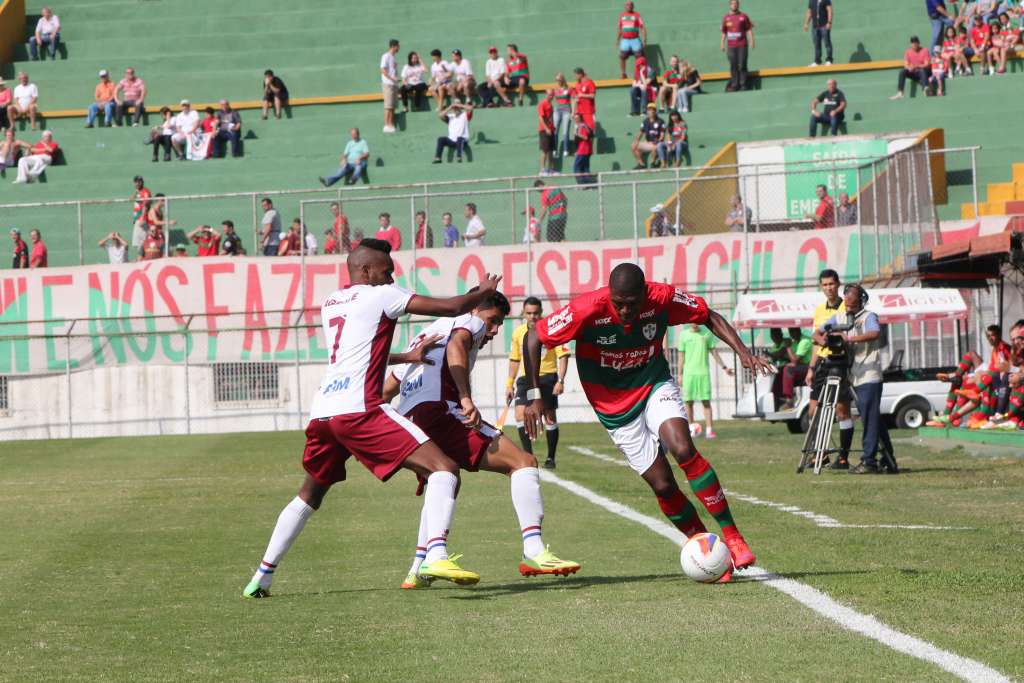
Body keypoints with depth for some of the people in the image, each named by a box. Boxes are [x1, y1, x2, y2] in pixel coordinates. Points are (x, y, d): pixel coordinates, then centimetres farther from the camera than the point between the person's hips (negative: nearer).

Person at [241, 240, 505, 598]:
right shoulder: (380, 296, 3)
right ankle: (436, 555, -32)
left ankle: (261, 578, 28)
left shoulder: (330, 304, 25)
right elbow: (451, 308, 2)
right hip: (358, 409, -8)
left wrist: (406, 357, 44)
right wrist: (483, 292, 21)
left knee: (310, 494, 29)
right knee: (444, 468, -11)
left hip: (322, 410, 8)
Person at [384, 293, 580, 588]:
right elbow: (456, 346, -14)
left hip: (407, 420, 9)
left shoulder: (423, 337, 36)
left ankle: (418, 571, 30)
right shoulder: (469, 322, 11)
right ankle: (533, 551, -28)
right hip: (439, 411, -9)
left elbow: (386, 390, 37)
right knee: (522, 462, -12)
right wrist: (466, 398, -23)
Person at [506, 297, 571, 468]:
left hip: (547, 377, -3)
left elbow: (563, 356, -7)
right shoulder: (518, 333, 7)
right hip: (526, 379, 3)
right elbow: (515, 360, 17)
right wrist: (510, 384, 15)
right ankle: (529, 455, -6)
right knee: (520, 415, -13)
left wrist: (560, 381, -17)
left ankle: (551, 458, 14)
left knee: (550, 418, 3)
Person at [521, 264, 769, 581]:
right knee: (663, 485, -6)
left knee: (683, 450, -26)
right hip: (614, 405, -1)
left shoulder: (663, 299, -20)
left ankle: (732, 537, -20)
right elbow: (534, 337, -15)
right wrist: (533, 396, -18)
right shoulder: (589, 309, -26)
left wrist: (741, 350, -16)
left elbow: (709, 317, -2)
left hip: (655, 385, 1)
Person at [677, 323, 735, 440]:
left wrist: (724, 367, 3)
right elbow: (681, 355, 10)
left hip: (703, 372, 0)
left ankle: (709, 430, -9)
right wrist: (680, 374, 6)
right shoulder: (684, 334, 7)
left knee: (706, 402, -6)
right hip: (688, 373, 1)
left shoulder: (707, 333, 7)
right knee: (688, 402, 1)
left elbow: (714, 352, 10)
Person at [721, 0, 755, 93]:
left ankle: (743, 85, -3)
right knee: (733, 67, 3)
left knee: (742, 66, -6)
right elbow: (723, 32, 14)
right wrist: (722, 44, 9)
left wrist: (751, 41, -7)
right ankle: (734, 86, 6)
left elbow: (749, 30, 2)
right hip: (731, 46, 3)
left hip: (742, 45, -3)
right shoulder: (726, 18, 10)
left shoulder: (743, 17, 3)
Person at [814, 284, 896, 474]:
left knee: (870, 419, -9)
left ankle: (869, 461, -9)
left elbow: (875, 333, -25)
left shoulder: (868, 317, -5)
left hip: (870, 376, -7)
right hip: (855, 377, 7)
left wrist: (849, 338, -31)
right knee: (874, 419, 10)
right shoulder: (839, 318, 15)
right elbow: (817, 333, 14)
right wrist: (823, 340, -9)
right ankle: (888, 461, 15)